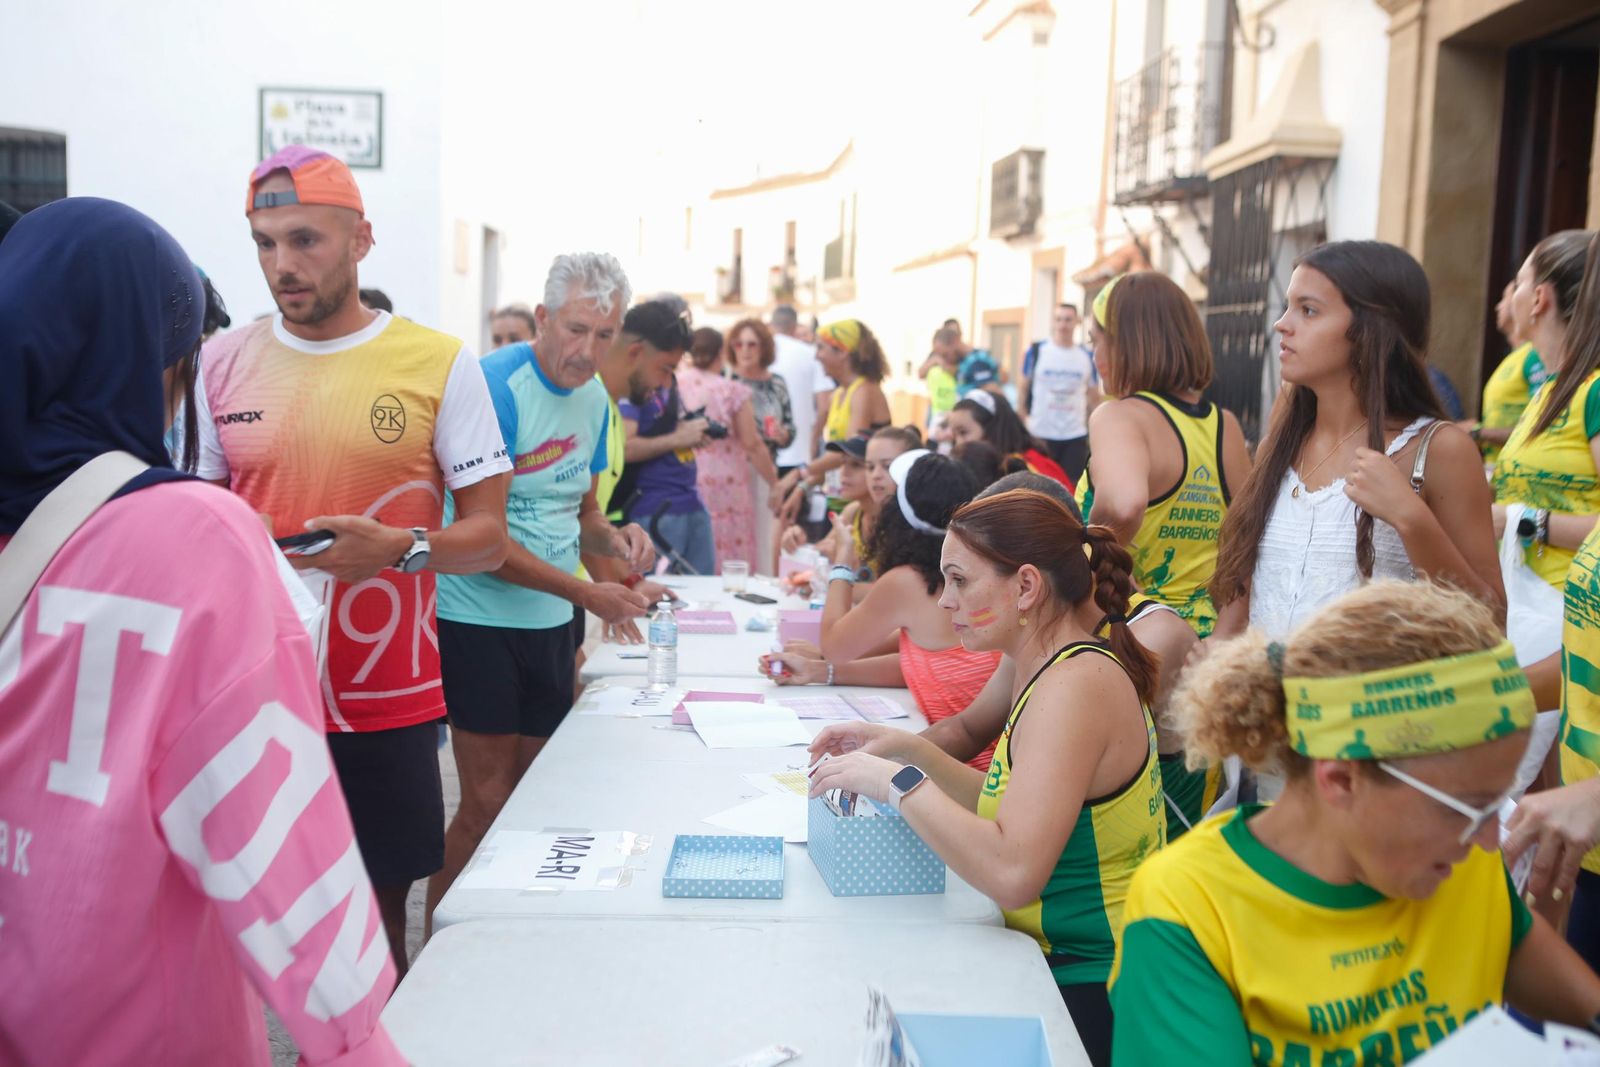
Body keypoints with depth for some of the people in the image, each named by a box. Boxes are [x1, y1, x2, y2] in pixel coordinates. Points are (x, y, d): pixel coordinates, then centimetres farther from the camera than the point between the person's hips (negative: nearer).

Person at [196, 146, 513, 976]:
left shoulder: (438, 363, -4)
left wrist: (400, 548, -21)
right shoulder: (224, 362, 6)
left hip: (385, 700, -2)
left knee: (377, 910, 8)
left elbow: (488, 536, -2)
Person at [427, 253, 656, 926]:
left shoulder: (594, 396, 7)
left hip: (552, 621, 7)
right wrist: (585, 593, -18)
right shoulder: (496, 387, -17)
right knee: (489, 805, -3)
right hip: (481, 618, -7)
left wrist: (614, 538, -5)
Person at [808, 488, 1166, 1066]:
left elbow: (1012, 872, -33)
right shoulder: (1065, 667, 6)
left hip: (1089, 996, -8)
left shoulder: (1074, 687, -24)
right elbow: (1012, 810, 14)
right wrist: (912, 749, 4)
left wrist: (898, 783, -23)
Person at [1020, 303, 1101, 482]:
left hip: (1076, 435, 1)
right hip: (1040, 434, -1)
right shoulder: (1036, 352, -1)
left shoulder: (1087, 357, 4)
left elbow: (1094, 397, 10)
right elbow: (1023, 389, 5)